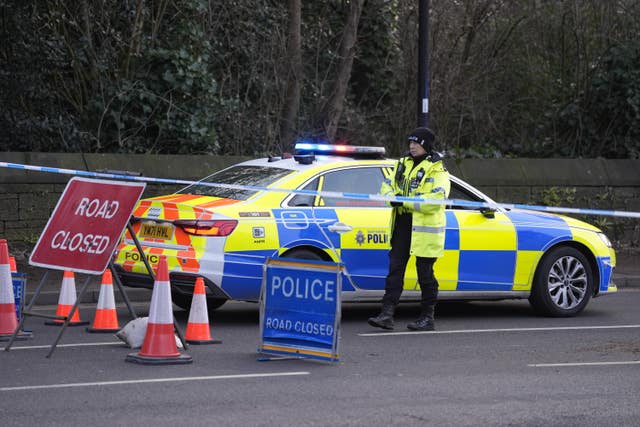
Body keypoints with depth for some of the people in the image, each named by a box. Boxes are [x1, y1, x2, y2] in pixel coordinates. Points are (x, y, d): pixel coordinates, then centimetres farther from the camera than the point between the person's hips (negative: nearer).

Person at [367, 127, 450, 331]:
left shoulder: (437, 169, -9)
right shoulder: (403, 164, 14)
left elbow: (437, 198, -21)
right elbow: (387, 185, 17)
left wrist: (405, 202, -22)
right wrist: (391, 197, -8)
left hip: (425, 229, -7)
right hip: (402, 224, 7)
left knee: (425, 272, 2)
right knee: (395, 268, 2)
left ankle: (427, 318, 13)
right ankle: (387, 314, 0)